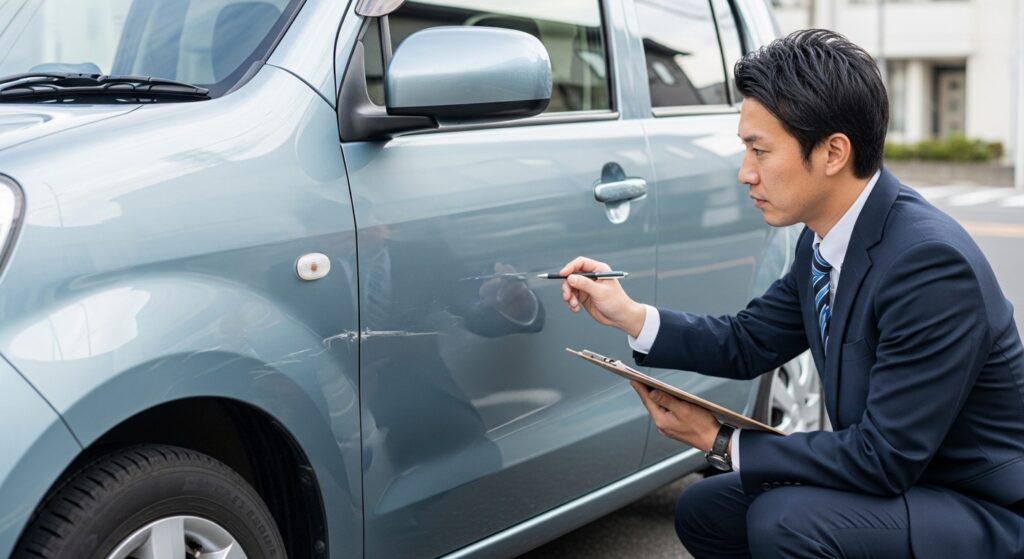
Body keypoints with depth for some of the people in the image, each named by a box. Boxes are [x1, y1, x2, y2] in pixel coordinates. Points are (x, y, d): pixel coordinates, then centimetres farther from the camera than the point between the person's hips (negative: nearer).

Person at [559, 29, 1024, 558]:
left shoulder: (931, 263, -29)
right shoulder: (823, 241, -1)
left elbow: (884, 458, -27)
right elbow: (748, 342, 12)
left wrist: (722, 442, -19)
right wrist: (630, 315, -2)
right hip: (899, 477, 9)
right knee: (702, 510, 10)